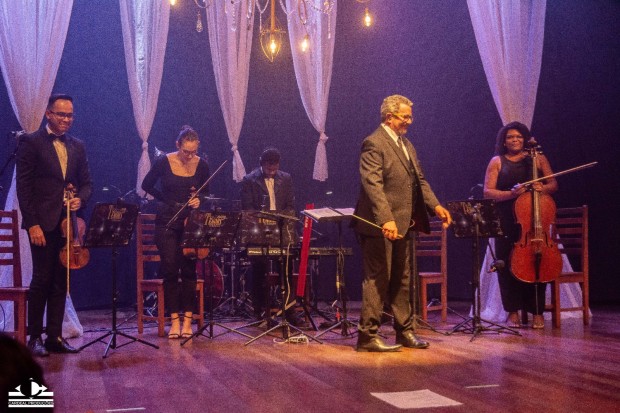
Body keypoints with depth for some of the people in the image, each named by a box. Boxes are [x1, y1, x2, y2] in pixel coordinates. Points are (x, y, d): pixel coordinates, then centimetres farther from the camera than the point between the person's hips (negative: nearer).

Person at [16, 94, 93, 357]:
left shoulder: (77, 147, 14)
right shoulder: (31, 143, -2)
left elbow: (87, 182, 17)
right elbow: (23, 185, -6)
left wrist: (80, 199, -7)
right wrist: (32, 223, -13)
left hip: (68, 223, 5)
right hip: (43, 224, -5)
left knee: (61, 282, 8)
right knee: (42, 280, -4)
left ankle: (55, 336, 14)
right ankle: (35, 338, 7)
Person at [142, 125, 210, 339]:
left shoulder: (202, 166, -1)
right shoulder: (164, 162, -7)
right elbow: (147, 185, 5)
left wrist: (199, 201, -9)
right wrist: (167, 201, -1)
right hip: (167, 223, -1)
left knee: (188, 269, -3)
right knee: (170, 269, -4)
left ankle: (188, 319, 4)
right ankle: (174, 320, 2)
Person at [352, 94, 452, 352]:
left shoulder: (406, 144, 17)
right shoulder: (374, 144, -13)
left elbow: (419, 180, 18)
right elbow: (372, 184, -23)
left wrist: (435, 206, 3)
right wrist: (386, 220, -32)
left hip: (403, 224, 9)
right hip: (380, 226, -9)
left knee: (402, 280, 16)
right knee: (377, 281, -4)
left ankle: (404, 331, 26)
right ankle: (367, 336, 3)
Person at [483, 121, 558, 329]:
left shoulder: (538, 159, 11)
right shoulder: (497, 162, 7)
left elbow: (553, 184, 10)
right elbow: (488, 191, 0)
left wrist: (544, 188, -13)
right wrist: (511, 193, -16)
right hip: (507, 222, 0)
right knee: (508, 265, -4)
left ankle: (537, 312, 7)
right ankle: (513, 312, 8)